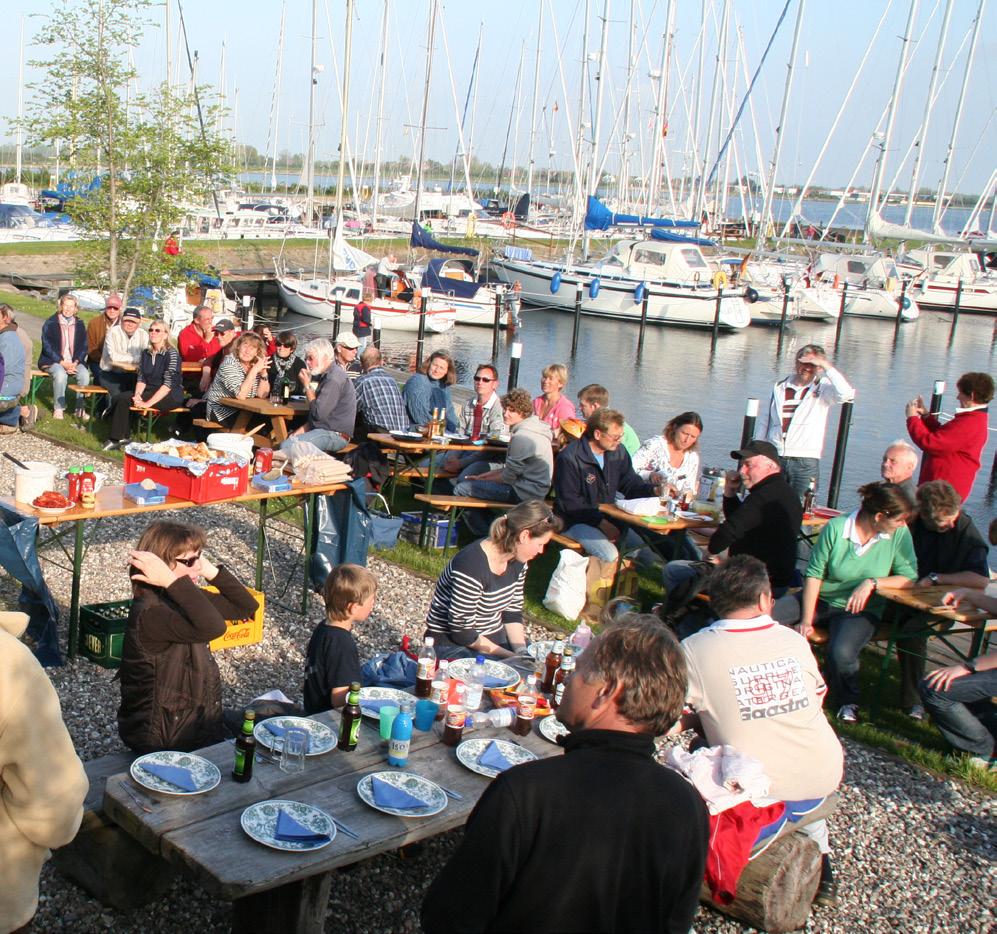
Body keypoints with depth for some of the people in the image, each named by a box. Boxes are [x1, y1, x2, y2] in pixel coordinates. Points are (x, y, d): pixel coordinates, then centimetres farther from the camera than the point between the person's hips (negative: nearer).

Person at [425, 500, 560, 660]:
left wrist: (522, 653, -10)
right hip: (452, 642, -8)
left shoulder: (517, 561, -2)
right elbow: (462, 633, -23)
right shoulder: (472, 566, -28)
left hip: (494, 635, 8)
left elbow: (512, 612, 7)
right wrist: (509, 656, -20)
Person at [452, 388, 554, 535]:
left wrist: (482, 478, 0)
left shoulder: (521, 436, -20)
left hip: (524, 493, -11)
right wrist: (482, 476, 9)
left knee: (461, 489, -10)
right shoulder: (533, 427, 13)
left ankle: (485, 535, 7)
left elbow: (508, 477, -15)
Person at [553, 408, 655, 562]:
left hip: (608, 517, 7)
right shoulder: (569, 458, -18)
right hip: (577, 521, -7)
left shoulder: (617, 452, 5)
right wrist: (601, 522, -21)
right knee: (610, 555, -29)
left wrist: (654, 491, -9)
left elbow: (630, 483, 12)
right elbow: (569, 502, -18)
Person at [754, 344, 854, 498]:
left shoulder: (822, 389, 3)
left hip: (806, 463, -2)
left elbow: (846, 394, -18)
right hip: (774, 459, 3)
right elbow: (764, 421, 15)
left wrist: (826, 365, -13)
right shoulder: (779, 387, 11)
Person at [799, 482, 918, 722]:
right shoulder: (835, 528, -15)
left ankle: (848, 701, 5)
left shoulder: (899, 533, -10)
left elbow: (909, 577, -7)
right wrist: (806, 620, -17)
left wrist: (872, 583, -22)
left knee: (841, 652, -31)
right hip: (821, 599, 1)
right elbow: (814, 574, -12)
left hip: (861, 609, -1)